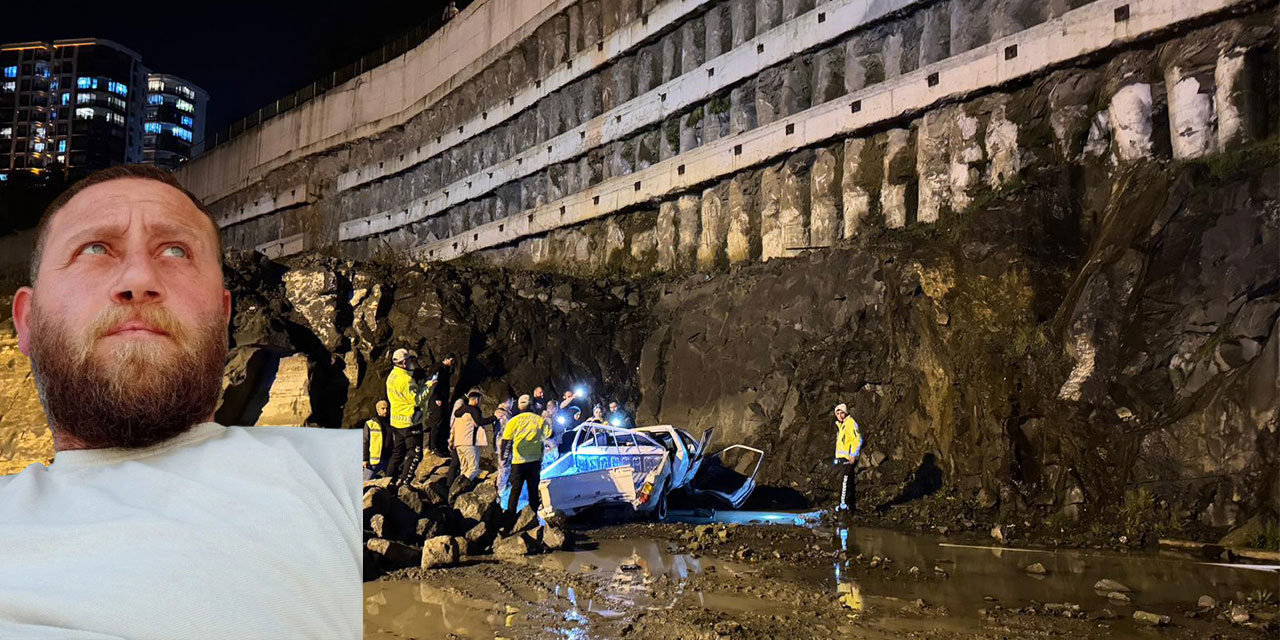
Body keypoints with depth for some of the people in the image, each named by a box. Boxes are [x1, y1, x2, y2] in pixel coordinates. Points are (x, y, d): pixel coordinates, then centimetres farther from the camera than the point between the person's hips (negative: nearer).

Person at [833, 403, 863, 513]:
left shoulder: (851, 423, -11)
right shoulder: (839, 425, 18)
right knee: (848, 481, 12)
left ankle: (844, 504, -12)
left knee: (845, 480, -12)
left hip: (849, 457, -10)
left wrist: (853, 455, -19)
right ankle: (851, 505, 17)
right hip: (842, 457, 10)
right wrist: (837, 457, 22)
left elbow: (858, 440, -17)